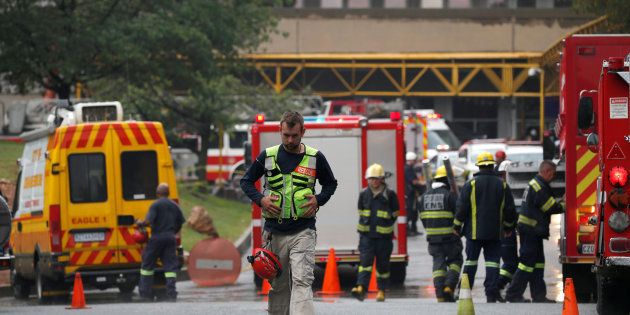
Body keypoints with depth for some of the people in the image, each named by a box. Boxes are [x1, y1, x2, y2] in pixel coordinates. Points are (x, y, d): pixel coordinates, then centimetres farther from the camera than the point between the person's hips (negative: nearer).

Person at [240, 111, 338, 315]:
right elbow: (246, 181, 15)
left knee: (302, 282, -16)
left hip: (303, 231, -2)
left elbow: (330, 183, 17)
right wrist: (260, 200, -3)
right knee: (278, 285, 10)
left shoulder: (315, 158, 3)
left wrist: (318, 200, -2)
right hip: (274, 231, 2)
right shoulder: (267, 156, 5)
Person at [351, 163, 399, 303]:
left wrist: (385, 227, 7)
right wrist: (364, 226, 13)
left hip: (383, 235, -2)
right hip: (366, 234, 2)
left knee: (382, 264, 6)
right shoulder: (364, 194, 7)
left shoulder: (390, 195, -3)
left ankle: (381, 291, 19)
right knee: (365, 260, -13)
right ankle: (361, 288, -25)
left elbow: (394, 214, 6)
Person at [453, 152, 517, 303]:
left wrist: (457, 226, 5)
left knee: (471, 260, 7)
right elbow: (510, 210, 9)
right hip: (495, 231, 1)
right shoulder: (502, 185, 3)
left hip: (474, 230, -1)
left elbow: (462, 207, -6)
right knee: (492, 261, 2)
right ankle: (492, 293, -6)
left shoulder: (471, 184, -5)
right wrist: (508, 227, 23)